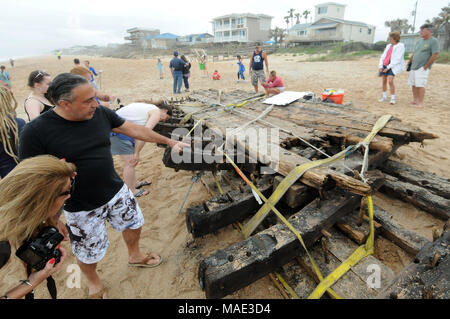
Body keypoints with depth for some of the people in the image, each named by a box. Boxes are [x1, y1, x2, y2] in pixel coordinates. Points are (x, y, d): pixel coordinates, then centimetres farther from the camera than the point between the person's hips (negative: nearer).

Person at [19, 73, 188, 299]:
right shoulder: (35, 133, -21)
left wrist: (169, 141, 5)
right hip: (82, 209, -4)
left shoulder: (100, 113, -8)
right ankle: (93, 282, 51)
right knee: (89, 253, 16)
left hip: (117, 192, 5)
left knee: (134, 224, 23)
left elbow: (135, 130, 0)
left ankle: (135, 256, 56)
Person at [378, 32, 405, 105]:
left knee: (390, 81, -18)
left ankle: (393, 99, -9)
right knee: (384, 81, 7)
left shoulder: (400, 46, -7)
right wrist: (380, 66, -3)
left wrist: (388, 68, -17)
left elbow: (397, 59, -14)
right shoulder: (388, 46, 12)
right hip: (384, 65, 6)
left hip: (392, 66, -6)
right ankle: (384, 97, 20)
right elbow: (383, 56, 9)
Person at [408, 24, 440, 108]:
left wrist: (426, 66, -13)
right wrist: (409, 62, 14)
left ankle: (420, 103, -7)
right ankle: (415, 100, 18)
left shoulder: (434, 41, -7)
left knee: (420, 85, -11)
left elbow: (435, 55, -12)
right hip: (414, 67, 7)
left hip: (422, 68, -7)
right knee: (413, 84, 8)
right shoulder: (419, 41, 15)